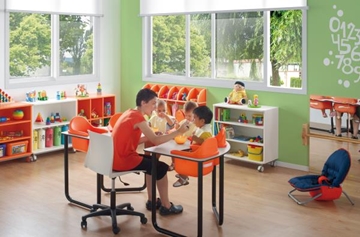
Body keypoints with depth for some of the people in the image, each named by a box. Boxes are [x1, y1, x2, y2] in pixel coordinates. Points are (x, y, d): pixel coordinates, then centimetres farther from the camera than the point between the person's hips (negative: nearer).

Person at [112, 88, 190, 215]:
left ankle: (151, 200, 28)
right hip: (123, 160, -9)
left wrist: (151, 136, 0)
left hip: (117, 157, 9)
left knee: (152, 162, 26)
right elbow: (156, 141, -22)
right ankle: (166, 206, 13)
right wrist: (178, 131, -16)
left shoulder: (130, 112, 10)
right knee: (161, 168, 1)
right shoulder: (138, 117, -18)